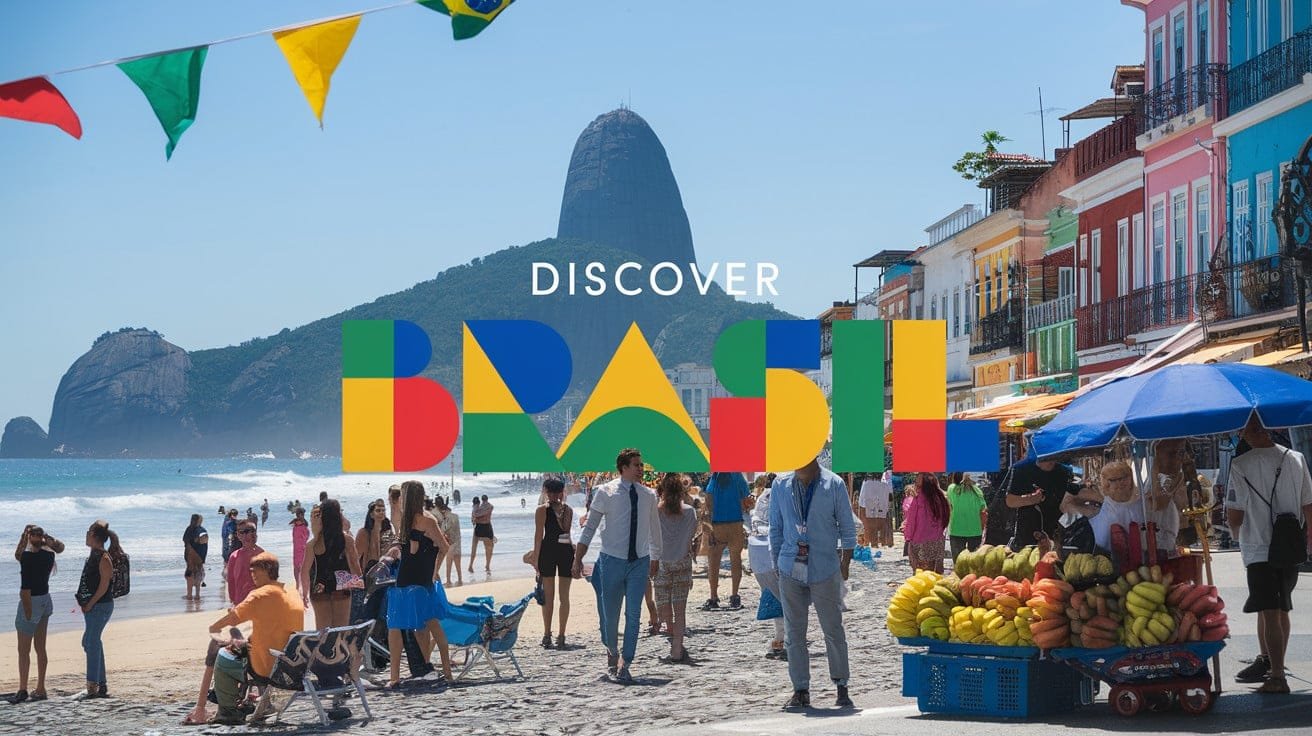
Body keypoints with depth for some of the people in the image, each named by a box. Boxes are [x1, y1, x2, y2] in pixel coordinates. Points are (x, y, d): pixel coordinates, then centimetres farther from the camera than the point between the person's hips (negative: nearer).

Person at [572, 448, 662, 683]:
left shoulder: (648, 495, 6)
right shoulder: (606, 493, -5)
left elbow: (654, 529, 17)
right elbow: (589, 527, -2)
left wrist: (657, 560, 21)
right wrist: (578, 559, -4)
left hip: (640, 562, 2)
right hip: (612, 560, -2)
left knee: (633, 615, -7)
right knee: (609, 614, 7)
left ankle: (624, 665, -3)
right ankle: (612, 653, 34)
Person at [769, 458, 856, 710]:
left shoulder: (834, 485, -4)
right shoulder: (781, 485, 3)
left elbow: (847, 526, 3)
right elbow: (776, 527, 12)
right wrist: (777, 562, 10)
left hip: (825, 569, -2)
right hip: (791, 569, 2)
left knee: (833, 630, 3)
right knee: (794, 633, 5)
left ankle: (842, 688, 12)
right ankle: (800, 690, 11)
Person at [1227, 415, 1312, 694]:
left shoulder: (1241, 465, -12)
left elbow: (1234, 515, -10)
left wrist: (1236, 533, 11)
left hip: (1258, 549, -5)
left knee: (1270, 613, -5)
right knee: (1280, 611, 18)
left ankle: (1277, 678, -9)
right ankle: (1267, 661, 32)